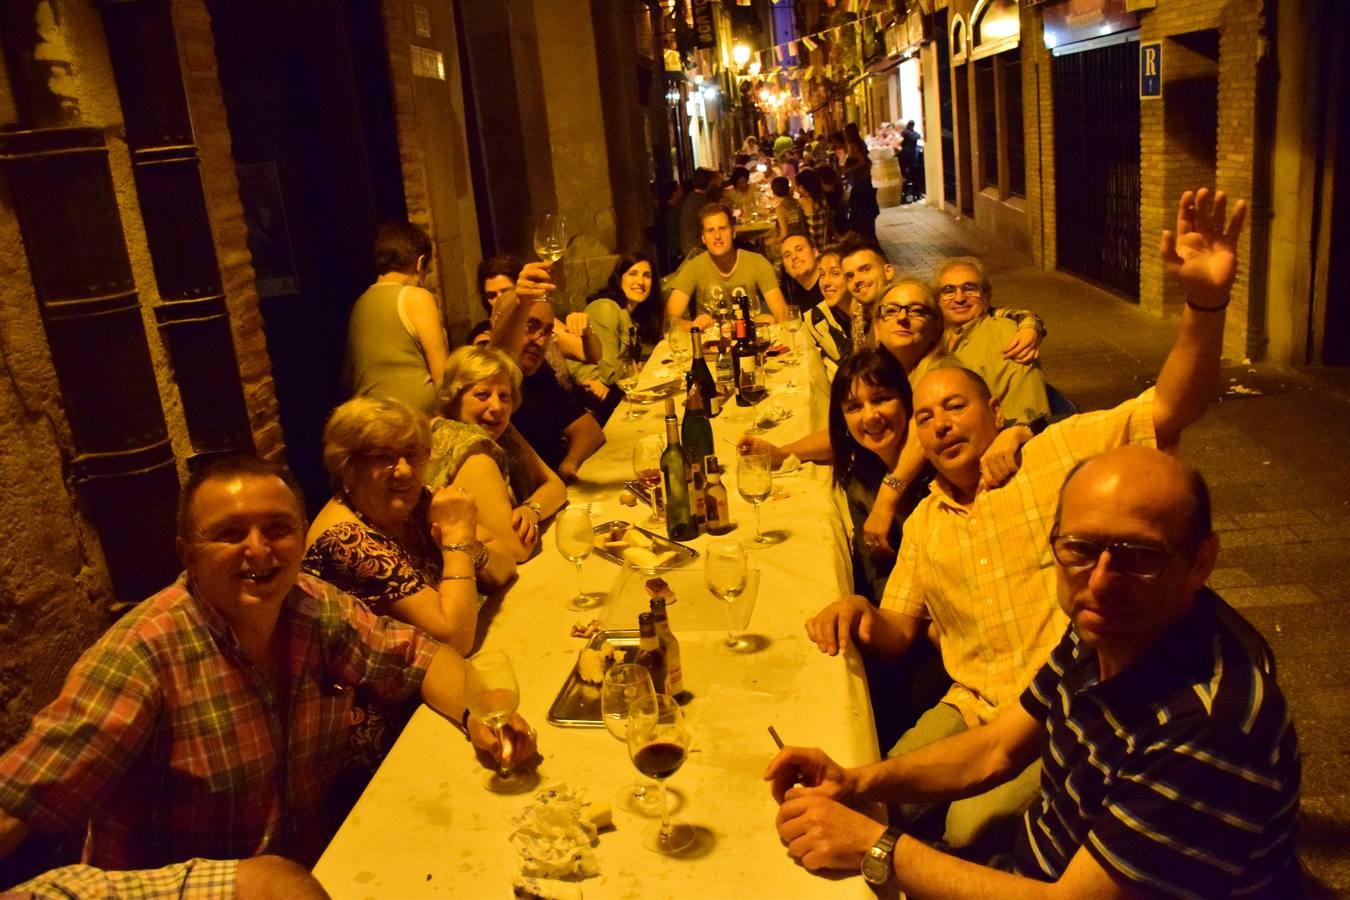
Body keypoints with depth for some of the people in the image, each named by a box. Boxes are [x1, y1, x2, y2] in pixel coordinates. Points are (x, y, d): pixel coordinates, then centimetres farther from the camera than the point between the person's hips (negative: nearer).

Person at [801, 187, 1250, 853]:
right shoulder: (924, 524, 13)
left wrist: (1205, 300, -35)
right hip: (974, 709, 5)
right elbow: (898, 631, 16)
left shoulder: (1062, 453, -4)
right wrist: (860, 615, -9)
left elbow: (1170, 409, -17)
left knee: (971, 830, -20)